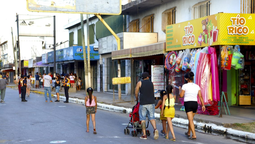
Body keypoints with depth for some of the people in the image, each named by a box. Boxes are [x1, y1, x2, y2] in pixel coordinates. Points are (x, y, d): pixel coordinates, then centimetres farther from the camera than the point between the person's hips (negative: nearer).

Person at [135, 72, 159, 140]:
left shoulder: (139, 83, 1)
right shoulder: (151, 83, 10)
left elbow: (136, 93, 6)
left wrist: (137, 98, 26)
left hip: (143, 103, -2)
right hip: (151, 103, 2)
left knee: (143, 119, 5)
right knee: (151, 117, 10)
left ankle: (144, 135, 1)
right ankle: (155, 129, -17)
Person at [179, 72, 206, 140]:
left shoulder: (185, 86, -8)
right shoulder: (197, 86, 5)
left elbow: (181, 95, -7)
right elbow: (200, 96, 0)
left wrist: (180, 90, 13)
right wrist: (203, 105, 0)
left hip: (188, 104, -5)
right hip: (195, 103, 5)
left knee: (191, 120, -6)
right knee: (191, 119, 23)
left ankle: (194, 135, -16)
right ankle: (188, 133, 37)